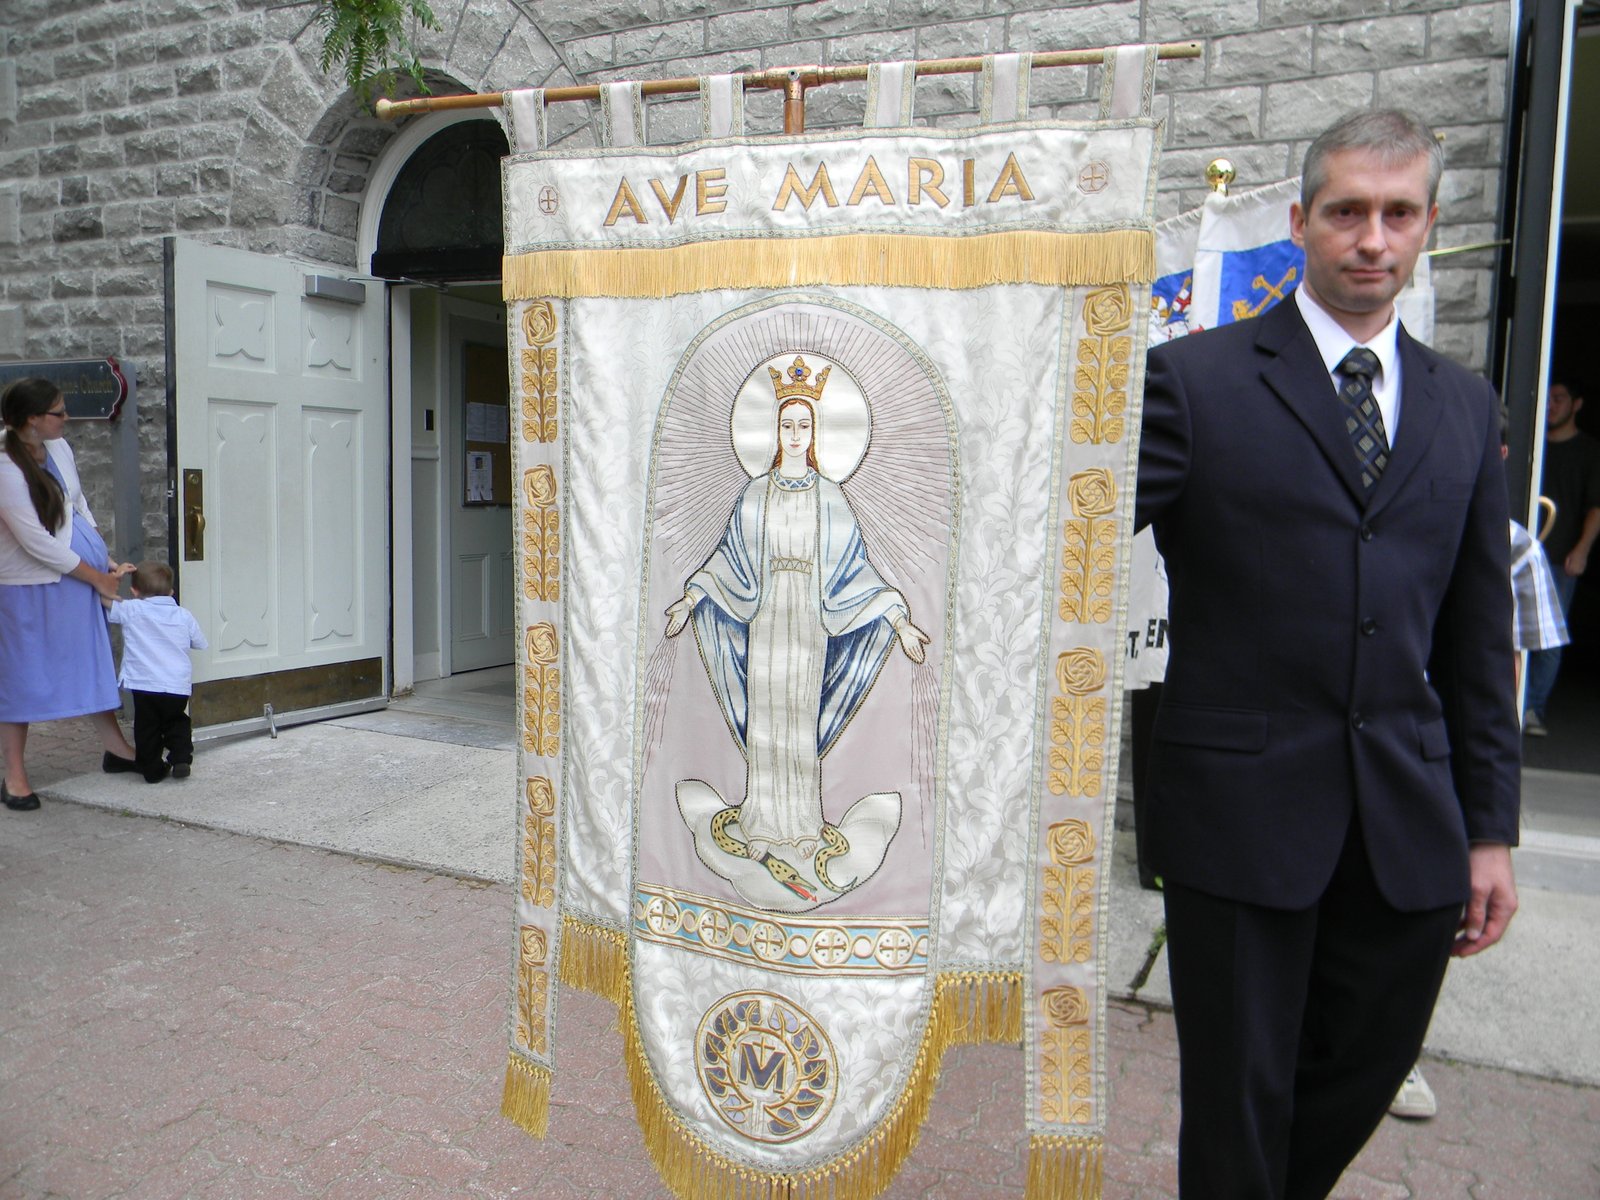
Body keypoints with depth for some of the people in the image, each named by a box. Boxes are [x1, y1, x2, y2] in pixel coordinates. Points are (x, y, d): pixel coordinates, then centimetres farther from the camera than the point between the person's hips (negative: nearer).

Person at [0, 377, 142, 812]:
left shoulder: (59, 449, 3)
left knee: (94, 662, 15)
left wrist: (108, 562, 7)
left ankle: (116, 748, 27)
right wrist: (98, 578, -13)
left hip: (79, 577, 8)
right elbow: (37, 543, -19)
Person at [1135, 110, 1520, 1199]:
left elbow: (1479, 633, 11)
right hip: (1244, 811, -4)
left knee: (1356, 1088, 19)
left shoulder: (1466, 407, 10)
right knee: (1239, 1106, 9)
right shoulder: (1197, 379, -4)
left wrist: (1491, 826, 9)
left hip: (1411, 827, 5)